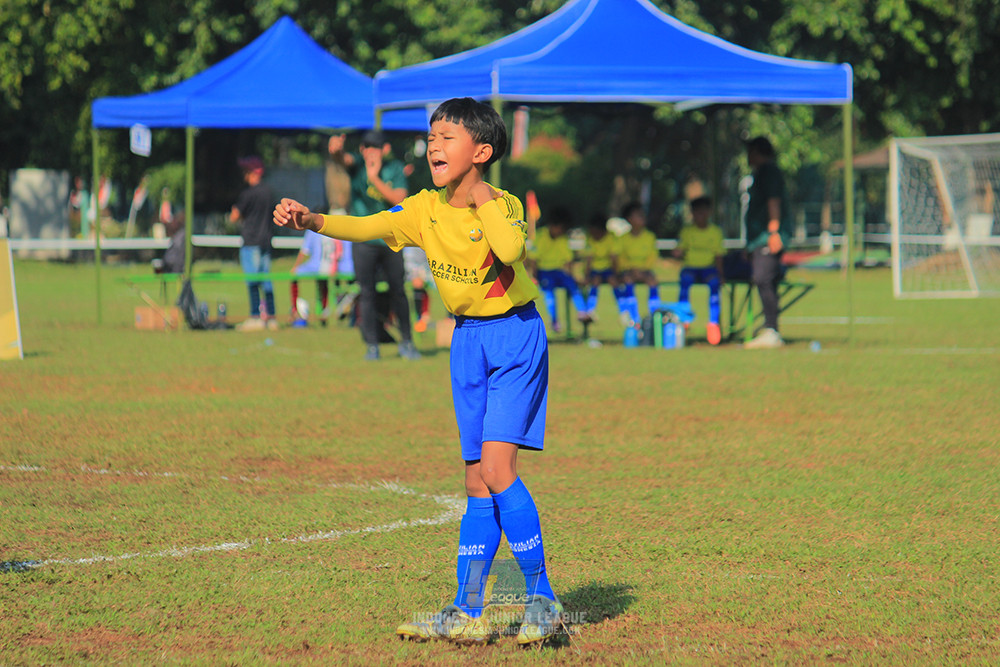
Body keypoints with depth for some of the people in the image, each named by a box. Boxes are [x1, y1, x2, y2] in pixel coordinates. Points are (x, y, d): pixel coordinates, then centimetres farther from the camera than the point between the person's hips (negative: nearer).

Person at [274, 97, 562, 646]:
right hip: (467, 339, 6)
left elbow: (508, 250, -36)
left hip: (515, 337, -6)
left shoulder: (503, 206, -15)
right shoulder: (426, 209, 0)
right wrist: (310, 221, -28)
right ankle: (466, 614, 8)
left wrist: (480, 198, -24)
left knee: (496, 468, -17)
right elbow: (367, 227, -13)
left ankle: (542, 597, -8)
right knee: (477, 482, 7)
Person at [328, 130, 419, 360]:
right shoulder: (357, 164, -3)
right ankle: (372, 346, 2)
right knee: (367, 293, -3)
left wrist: (375, 178, -21)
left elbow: (399, 199, -13)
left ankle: (406, 342, 22)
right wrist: (336, 151, -50)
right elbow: (343, 159, -26)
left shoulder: (396, 169, 0)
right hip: (363, 240, -1)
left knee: (398, 291, 8)